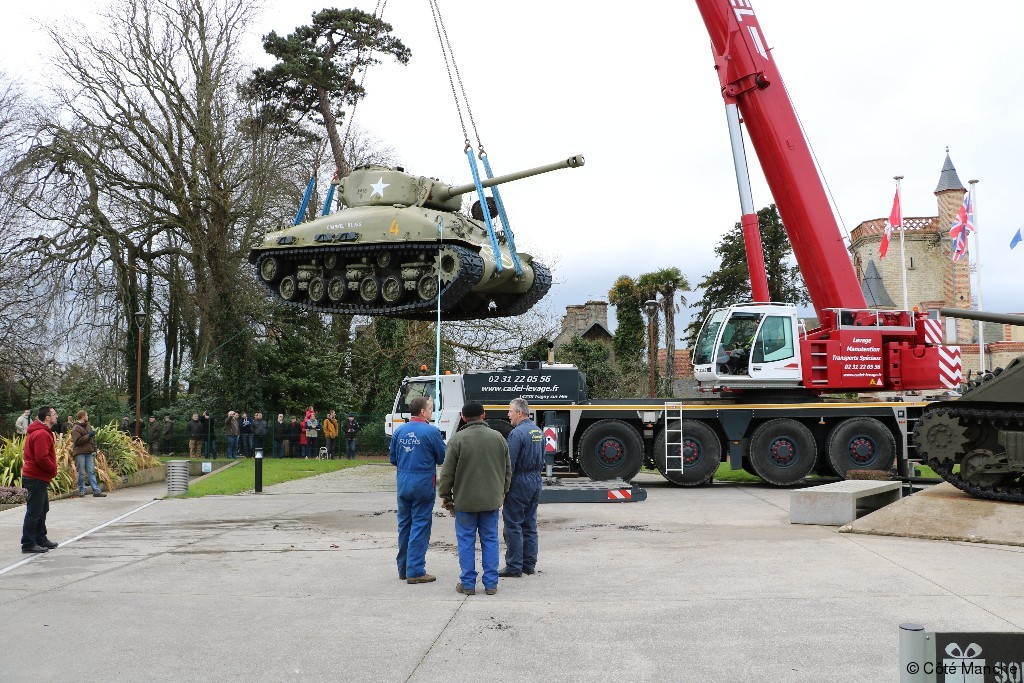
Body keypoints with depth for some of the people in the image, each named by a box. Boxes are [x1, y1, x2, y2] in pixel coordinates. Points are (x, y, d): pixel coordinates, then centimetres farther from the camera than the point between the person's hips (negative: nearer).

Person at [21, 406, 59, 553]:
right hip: (37, 479, -11)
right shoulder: (42, 434, -19)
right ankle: (28, 544, -2)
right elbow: (42, 458, -26)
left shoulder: (39, 432, 16)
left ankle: (41, 539, 28)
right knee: (34, 512, -6)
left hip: (37, 477, 11)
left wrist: (52, 469, 12)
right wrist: (53, 469, -12)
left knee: (42, 509, 19)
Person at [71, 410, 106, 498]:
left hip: (89, 452, 7)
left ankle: (96, 491, 3)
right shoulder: (76, 428, -8)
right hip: (80, 453, -7)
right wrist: (88, 436, -18)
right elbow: (77, 441, -19)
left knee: (91, 472, 5)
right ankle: (81, 491, 9)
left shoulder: (88, 426, 16)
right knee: (81, 473, -1)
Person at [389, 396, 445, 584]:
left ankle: (403, 568, 24)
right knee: (420, 525, 0)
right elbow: (443, 458, -5)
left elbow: (393, 459, 11)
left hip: (403, 483, 6)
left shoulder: (399, 431, 3)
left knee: (404, 524, 15)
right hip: (423, 483, -5)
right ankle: (415, 571, 1)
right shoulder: (431, 431, -13)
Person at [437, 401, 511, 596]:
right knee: (490, 540, 9)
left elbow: (447, 472, -8)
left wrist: (445, 495, 5)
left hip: (465, 500, -3)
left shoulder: (457, 439, -9)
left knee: (466, 540, 6)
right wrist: (502, 491, 23)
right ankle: (491, 584, 12)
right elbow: (508, 469, 10)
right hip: (491, 500, 3)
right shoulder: (498, 437, 3)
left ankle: (468, 584, 10)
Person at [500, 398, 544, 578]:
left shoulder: (517, 433, -17)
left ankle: (514, 567, 0)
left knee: (513, 525, -2)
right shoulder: (538, 431, 10)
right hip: (536, 481, 9)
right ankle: (529, 564, 18)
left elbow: (509, 463, -19)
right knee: (530, 525, 13)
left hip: (519, 482, -9)